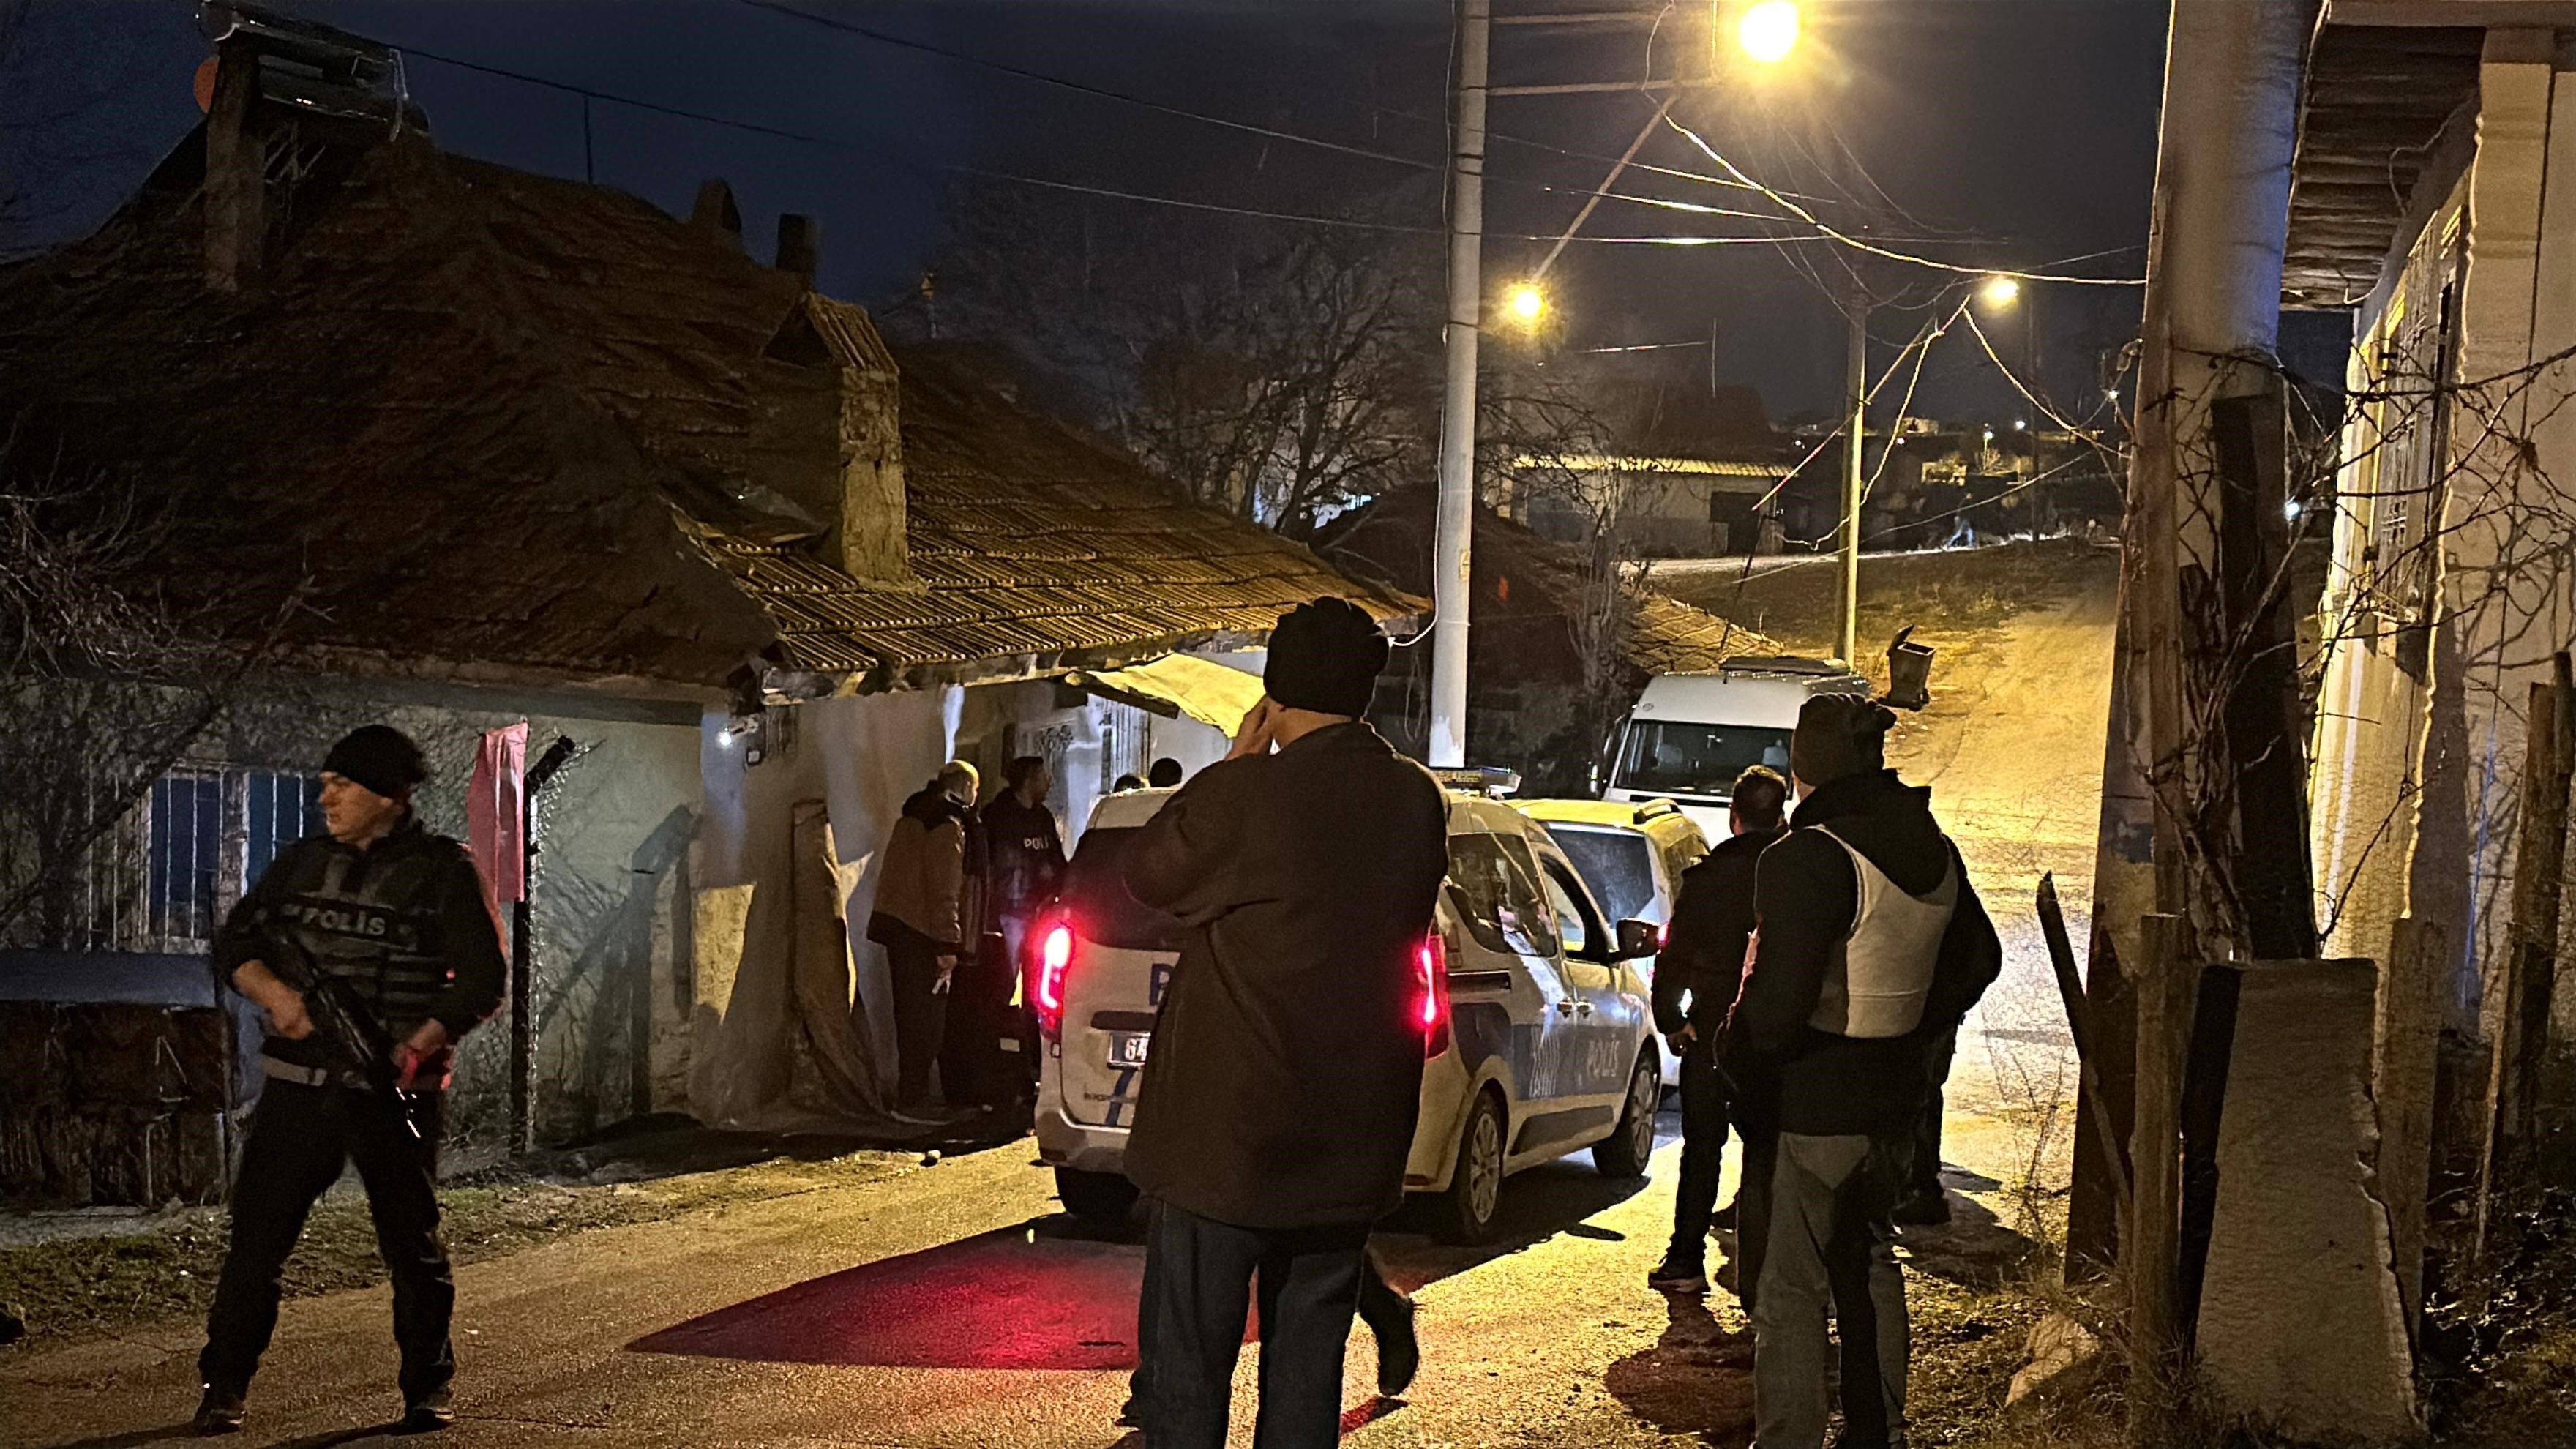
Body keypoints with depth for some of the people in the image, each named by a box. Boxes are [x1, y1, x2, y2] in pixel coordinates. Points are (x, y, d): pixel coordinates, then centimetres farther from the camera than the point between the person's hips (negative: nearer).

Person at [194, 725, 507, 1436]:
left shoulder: (444, 870, -3)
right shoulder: (303, 861, 10)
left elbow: (485, 979, -6)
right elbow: (234, 942, 10)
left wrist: (418, 1047, -18)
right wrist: (275, 994, -11)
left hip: (395, 1090, -3)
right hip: (300, 1084, 3)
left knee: (413, 1243, 4)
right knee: (257, 1236, 1)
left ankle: (428, 1388, 18)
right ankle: (222, 1388, 13)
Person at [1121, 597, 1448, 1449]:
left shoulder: (1243, 796, -18)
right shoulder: (1417, 802, -1)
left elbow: (1147, 877, -1)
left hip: (1227, 1134, -5)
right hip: (1352, 1142, 5)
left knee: (1187, 1363, 3)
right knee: (1307, 1360, 14)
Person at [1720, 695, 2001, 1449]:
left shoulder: (1808, 858, -21)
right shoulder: (1934, 850, 4)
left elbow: (1777, 1001, -26)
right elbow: (1977, 958, 18)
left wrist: (1737, 1053, -8)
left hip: (1808, 1108, -8)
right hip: (1893, 1101, 8)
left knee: (1787, 1291, 0)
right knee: (1869, 1270, 22)